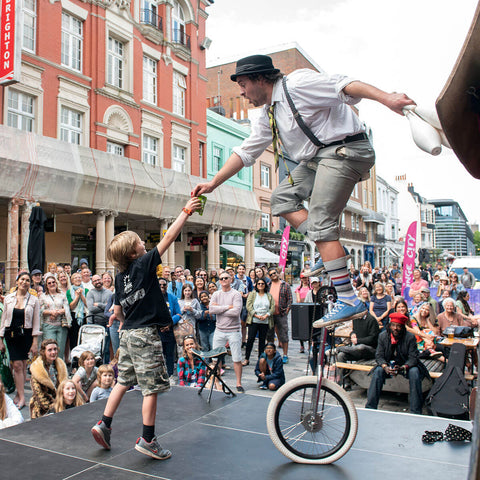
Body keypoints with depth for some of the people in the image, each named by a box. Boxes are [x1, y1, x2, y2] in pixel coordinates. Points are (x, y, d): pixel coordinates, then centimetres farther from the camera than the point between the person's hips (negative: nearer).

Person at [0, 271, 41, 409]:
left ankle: (18, 395, 15)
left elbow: (36, 322, 0)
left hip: (26, 335, -1)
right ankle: (22, 397, -1)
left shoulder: (33, 300, 0)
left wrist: (35, 342, -5)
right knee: (17, 365, -5)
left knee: (22, 365, 2)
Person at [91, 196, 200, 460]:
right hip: (145, 334, -8)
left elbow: (117, 310, 16)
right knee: (152, 387, 1)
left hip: (128, 334, 8)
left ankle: (104, 424, 22)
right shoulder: (144, 264, -12)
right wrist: (186, 211, -6)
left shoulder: (120, 276, 8)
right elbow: (169, 237, -12)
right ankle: (147, 440, 6)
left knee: (123, 382, 20)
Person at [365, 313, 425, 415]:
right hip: (388, 364, 1)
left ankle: (416, 411, -25)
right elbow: (379, 356, -6)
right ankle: (370, 407, -24)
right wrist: (385, 367, -27)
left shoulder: (410, 337, -13)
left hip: (406, 365, -1)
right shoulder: (382, 336, -7)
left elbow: (413, 357, -15)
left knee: (414, 372, -32)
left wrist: (402, 368, -35)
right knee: (378, 371, -27)